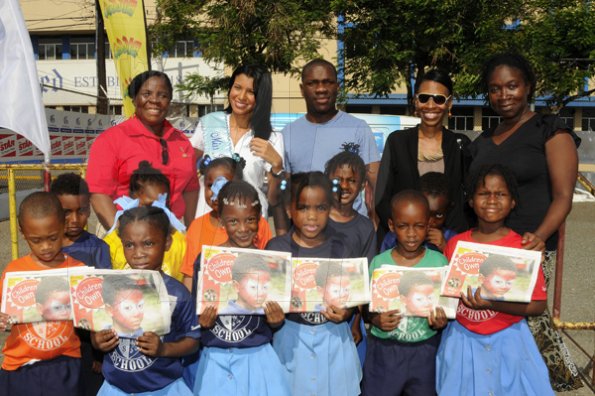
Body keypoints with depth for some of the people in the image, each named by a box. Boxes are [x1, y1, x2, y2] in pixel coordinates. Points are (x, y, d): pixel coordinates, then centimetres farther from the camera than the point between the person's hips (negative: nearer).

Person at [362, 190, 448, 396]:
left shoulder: (439, 262, -6)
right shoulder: (379, 263, -6)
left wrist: (441, 322, -18)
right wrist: (376, 320, -19)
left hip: (426, 350, 1)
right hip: (384, 350, 0)